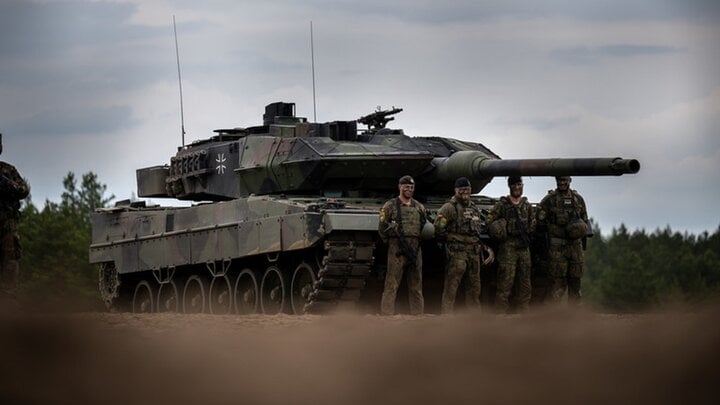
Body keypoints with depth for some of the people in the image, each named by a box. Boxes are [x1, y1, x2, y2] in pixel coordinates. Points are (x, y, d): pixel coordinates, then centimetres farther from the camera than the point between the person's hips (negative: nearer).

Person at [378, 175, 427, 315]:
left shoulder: (419, 207, 16)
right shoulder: (390, 206, 4)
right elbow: (382, 228, 4)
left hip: (415, 251, 5)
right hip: (396, 250, -4)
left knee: (416, 286, 8)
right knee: (391, 286, -8)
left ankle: (418, 315, 12)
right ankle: (386, 315, -9)